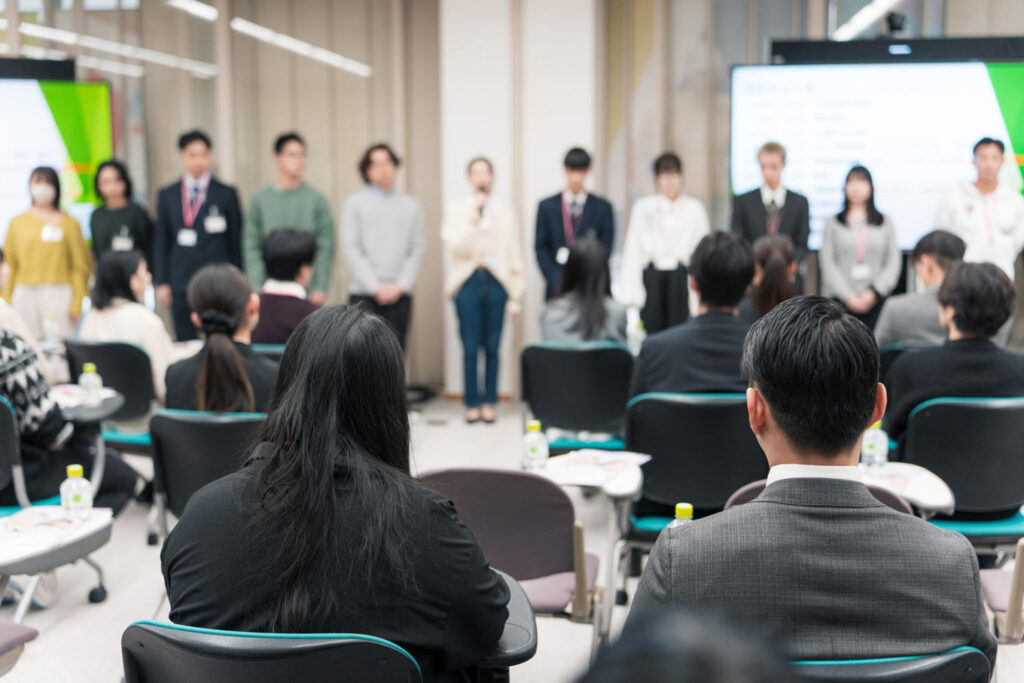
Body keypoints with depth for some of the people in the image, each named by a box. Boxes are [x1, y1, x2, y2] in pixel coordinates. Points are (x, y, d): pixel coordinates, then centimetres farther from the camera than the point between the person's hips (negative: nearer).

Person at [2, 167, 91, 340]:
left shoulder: (69, 223, 4)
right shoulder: (17, 223, 13)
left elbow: (81, 268, 1)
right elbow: (10, 265, 12)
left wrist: (77, 304, -6)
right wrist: (7, 302, 8)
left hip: (59, 293, -2)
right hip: (25, 293, 3)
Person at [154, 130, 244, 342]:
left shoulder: (226, 194, 4)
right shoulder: (167, 195, 11)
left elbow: (236, 242, 5)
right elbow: (161, 242, 11)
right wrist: (161, 283, 4)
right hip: (181, 283, 3)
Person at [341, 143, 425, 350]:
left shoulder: (411, 206, 12)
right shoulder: (355, 203, 5)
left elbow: (417, 250, 7)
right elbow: (351, 249, -1)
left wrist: (400, 285, -6)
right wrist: (375, 287, -8)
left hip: (399, 295, 2)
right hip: (364, 294, -2)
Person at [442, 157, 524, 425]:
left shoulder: (506, 213, 10)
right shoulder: (456, 210, 7)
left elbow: (515, 255, 9)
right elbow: (456, 247, -8)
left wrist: (516, 296, 5)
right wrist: (473, 217, -12)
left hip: (497, 282, 1)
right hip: (467, 282, -1)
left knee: (492, 347, 2)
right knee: (470, 348, -1)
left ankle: (489, 402, 12)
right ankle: (472, 403, 9)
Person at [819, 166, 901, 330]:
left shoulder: (885, 222, 12)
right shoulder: (833, 223, 10)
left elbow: (894, 262, 6)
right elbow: (827, 263, 3)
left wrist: (874, 292, -6)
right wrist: (848, 295, -7)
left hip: (875, 301, 1)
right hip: (840, 301, -1)